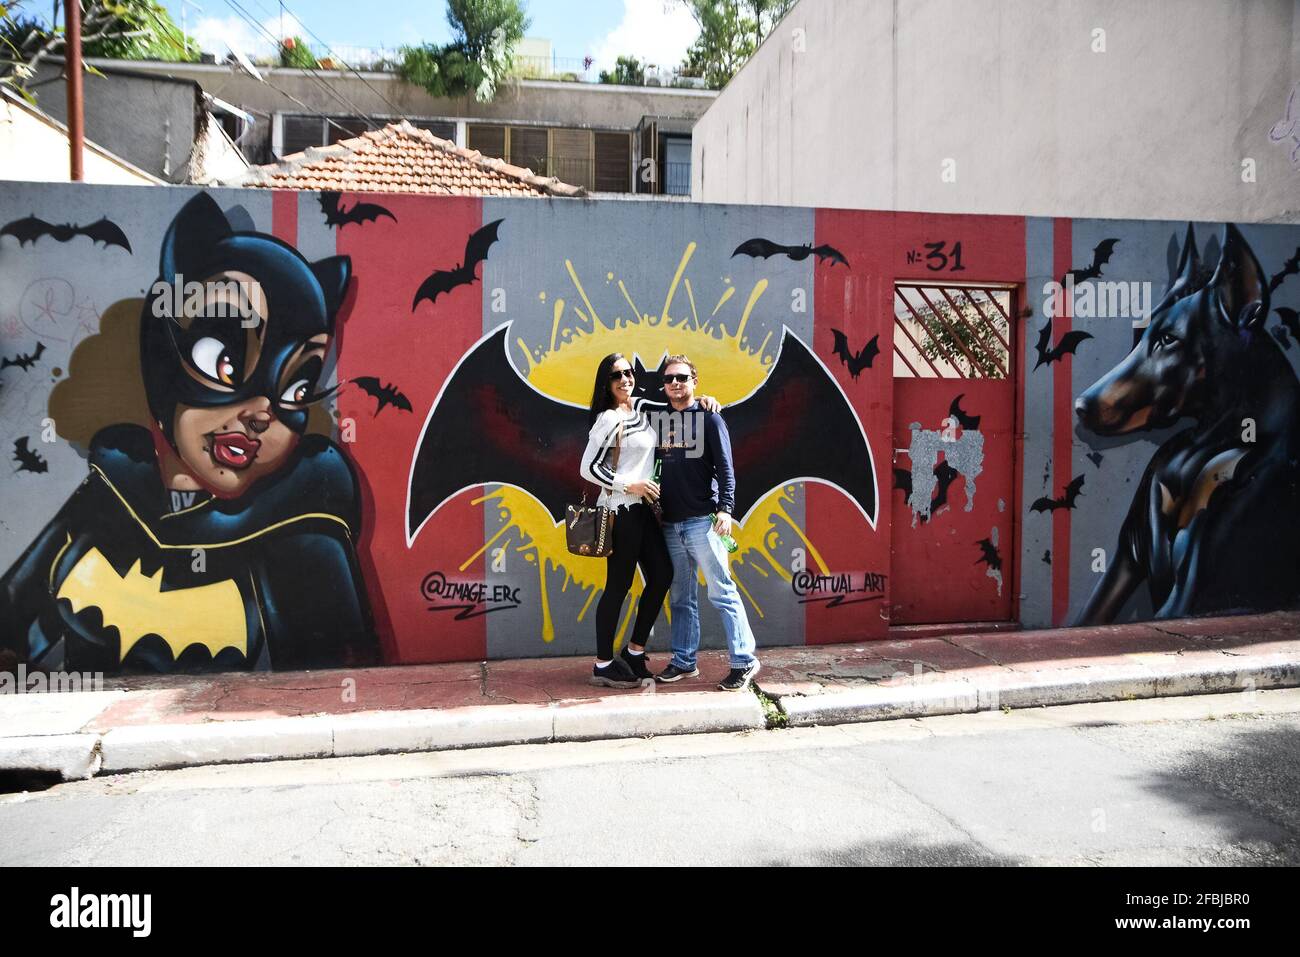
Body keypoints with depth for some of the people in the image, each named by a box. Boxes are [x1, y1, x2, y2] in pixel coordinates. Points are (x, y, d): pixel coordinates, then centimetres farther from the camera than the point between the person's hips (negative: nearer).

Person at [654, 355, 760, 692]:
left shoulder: (708, 417, 2)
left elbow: (724, 466, -3)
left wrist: (725, 508, -14)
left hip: (702, 520, -5)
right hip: (670, 522, 5)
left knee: (722, 592, -4)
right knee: (680, 597, 11)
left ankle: (744, 661, 3)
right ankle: (684, 662, 20)